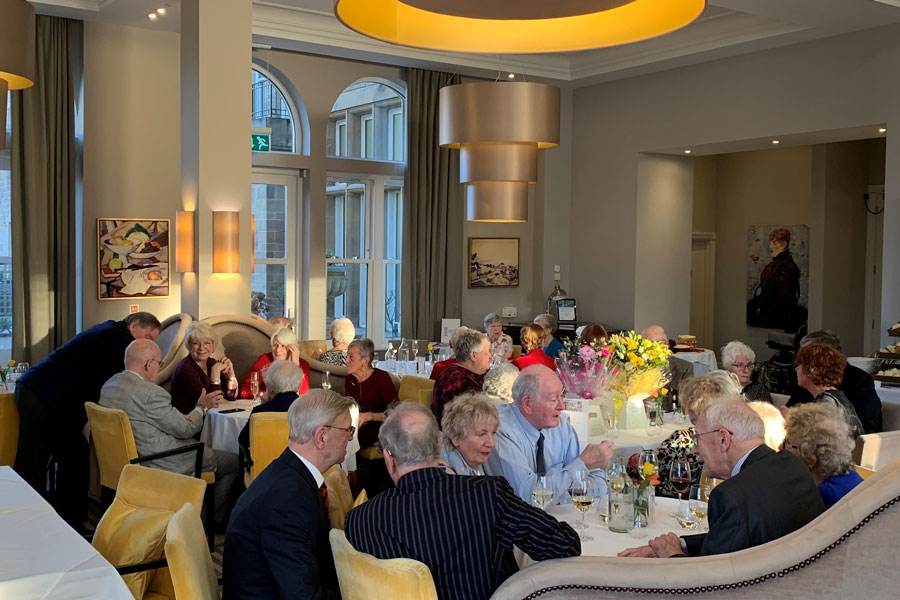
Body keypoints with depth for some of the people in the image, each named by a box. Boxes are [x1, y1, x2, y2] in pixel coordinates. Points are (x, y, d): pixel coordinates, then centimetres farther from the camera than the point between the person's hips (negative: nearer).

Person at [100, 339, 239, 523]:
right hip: (162, 463, -10)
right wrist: (201, 407, 2)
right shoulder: (151, 393, -26)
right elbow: (185, 429, -17)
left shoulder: (108, 385, 2)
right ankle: (213, 521, 17)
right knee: (233, 462, 4)